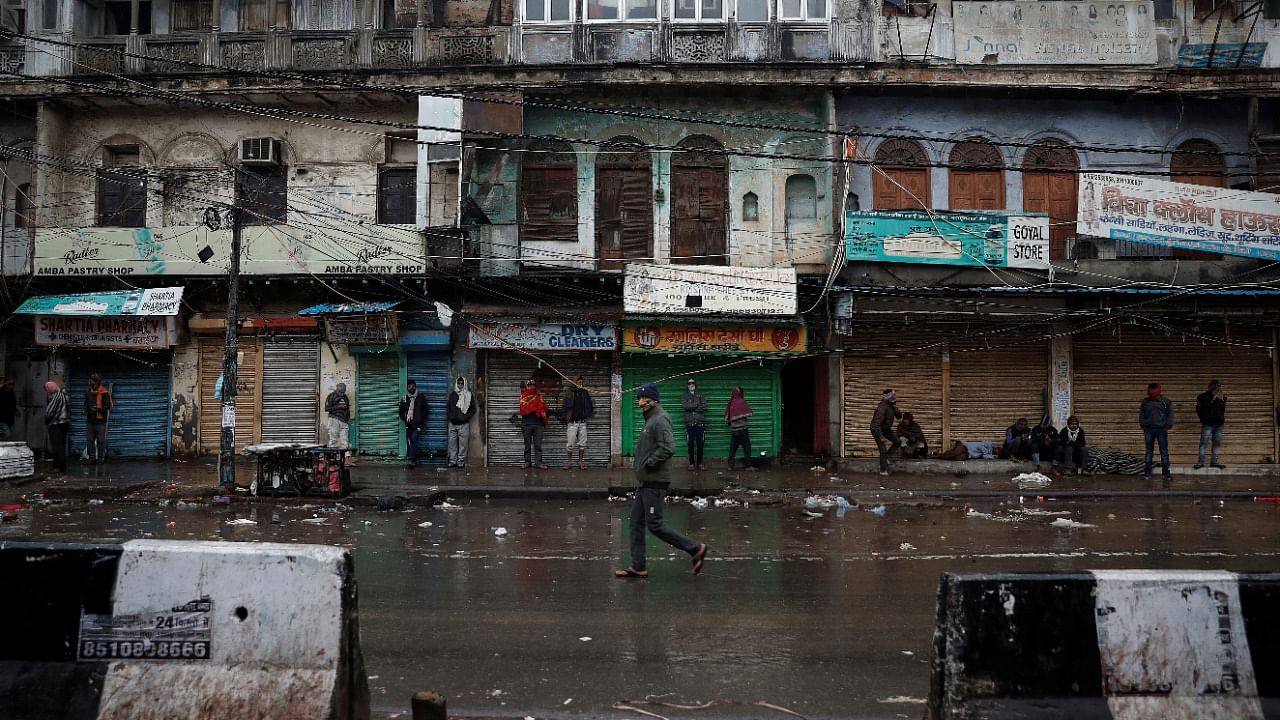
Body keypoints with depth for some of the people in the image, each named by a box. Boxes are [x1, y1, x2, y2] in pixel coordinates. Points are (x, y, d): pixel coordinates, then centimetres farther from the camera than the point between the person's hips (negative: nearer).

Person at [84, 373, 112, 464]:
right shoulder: (88, 392, 14)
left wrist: (98, 410, -25)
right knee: (89, 440, 7)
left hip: (100, 421, -6)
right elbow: (86, 404, 24)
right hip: (90, 420, 6)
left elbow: (107, 406, -11)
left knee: (101, 440, -2)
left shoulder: (104, 393, -7)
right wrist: (85, 411, 4)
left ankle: (101, 457, 6)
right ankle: (92, 457, 14)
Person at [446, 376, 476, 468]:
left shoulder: (468, 395, 3)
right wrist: (449, 415, 4)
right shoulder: (453, 395, 11)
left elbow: (473, 409, 6)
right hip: (452, 424, 3)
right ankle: (452, 461, 9)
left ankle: (461, 462, 1)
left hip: (463, 424, -3)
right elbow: (448, 407, 21)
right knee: (452, 443, 3)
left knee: (463, 444, -4)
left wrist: (467, 417, -6)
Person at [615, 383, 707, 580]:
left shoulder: (660, 420, -15)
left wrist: (650, 462, -19)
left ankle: (695, 548, 1)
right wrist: (644, 463, 11)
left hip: (654, 483, -10)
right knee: (636, 523, 9)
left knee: (654, 525, -8)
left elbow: (668, 448, -26)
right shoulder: (649, 420, 17)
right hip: (644, 482, 10)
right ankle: (637, 567, 13)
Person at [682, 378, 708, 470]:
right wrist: (697, 404, -6)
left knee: (700, 444, 0)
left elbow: (704, 407, -4)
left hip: (700, 422, 0)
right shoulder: (685, 396, 11)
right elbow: (685, 406, -9)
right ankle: (691, 463, 6)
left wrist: (691, 407, -7)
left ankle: (700, 463, 9)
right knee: (690, 444, 0)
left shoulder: (701, 395, 12)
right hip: (689, 423, 0)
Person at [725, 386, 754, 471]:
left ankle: (730, 465, 8)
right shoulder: (741, 402, -11)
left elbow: (726, 416, 10)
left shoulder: (730, 402, 5)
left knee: (733, 448, 9)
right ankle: (748, 465, -1)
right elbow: (748, 412, -3)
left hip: (733, 429, 6)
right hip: (742, 428, -6)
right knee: (747, 447, 0)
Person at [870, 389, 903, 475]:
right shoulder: (882, 407, -30)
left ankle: (886, 455, 18)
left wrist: (896, 409, -18)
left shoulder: (892, 406, -3)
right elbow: (877, 423, -33)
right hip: (877, 430, -8)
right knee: (883, 449, -8)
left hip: (886, 429, 8)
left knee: (898, 441, -4)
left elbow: (899, 417, 3)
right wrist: (881, 436, -33)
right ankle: (883, 470, 3)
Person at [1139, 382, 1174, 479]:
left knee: (1164, 451, 0)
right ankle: (1147, 471, 7)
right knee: (1149, 451, 4)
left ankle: (1166, 472, 3)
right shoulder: (1145, 402, 9)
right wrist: (1143, 425, 5)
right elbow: (1141, 415, 14)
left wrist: (1168, 426, -3)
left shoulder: (1165, 401, 3)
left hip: (1162, 429, -2)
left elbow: (1170, 415, 4)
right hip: (1149, 429, 2)